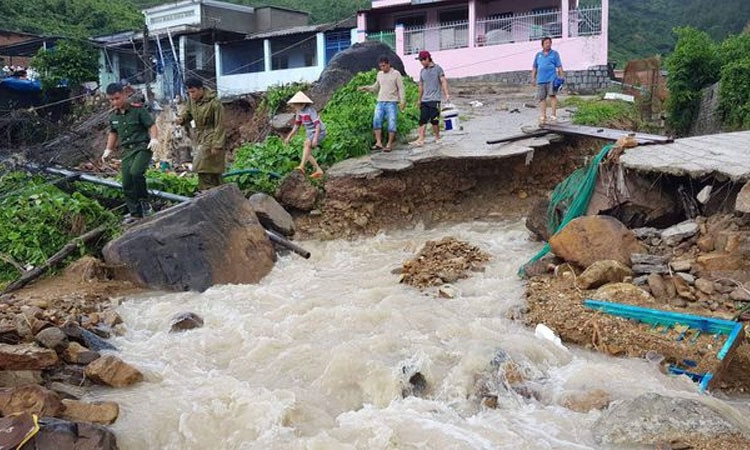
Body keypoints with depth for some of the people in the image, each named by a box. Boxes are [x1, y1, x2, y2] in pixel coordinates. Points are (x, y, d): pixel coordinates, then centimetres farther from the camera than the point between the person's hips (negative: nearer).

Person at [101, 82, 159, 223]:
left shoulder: (138, 109, -6)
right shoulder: (113, 115, 11)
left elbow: (152, 125, -6)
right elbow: (113, 133, 26)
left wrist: (154, 139, -23)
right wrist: (108, 150, 22)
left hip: (143, 147, -6)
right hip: (127, 151, 6)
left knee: (136, 172, -30)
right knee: (127, 184, 0)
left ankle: (144, 201, -10)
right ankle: (135, 213, 9)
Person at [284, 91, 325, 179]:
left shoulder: (310, 110, -23)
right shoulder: (299, 111, 2)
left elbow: (318, 125, -28)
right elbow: (297, 125, 13)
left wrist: (315, 138, -37)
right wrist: (289, 137, 10)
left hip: (319, 133, -9)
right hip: (310, 133, 9)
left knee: (307, 144, -32)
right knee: (307, 153, -1)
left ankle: (302, 166, -42)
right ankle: (319, 170, 4)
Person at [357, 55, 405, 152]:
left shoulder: (396, 74, -1)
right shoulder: (379, 74, 14)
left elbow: (401, 88, -3)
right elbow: (376, 87, 24)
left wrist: (402, 101, -11)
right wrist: (365, 88, 9)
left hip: (391, 103, -5)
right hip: (380, 102, 5)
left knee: (392, 123, -5)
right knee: (376, 120, -9)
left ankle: (389, 144, 2)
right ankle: (379, 143, -8)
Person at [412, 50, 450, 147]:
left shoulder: (437, 68, -1)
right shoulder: (422, 71, 15)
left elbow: (443, 81, -5)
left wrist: (446, 94, -16)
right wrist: (419, 99, 23)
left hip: (434, 99, -5)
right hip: (424, 100, 5)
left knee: (434, 120, -3)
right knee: (422, 120, -4)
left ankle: (437, 137, 13)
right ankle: (421, 139, -8)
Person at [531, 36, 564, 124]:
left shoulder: (554, 54, 7)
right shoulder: (538, 55, 16)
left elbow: (559, 66, 3)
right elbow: (534, 67, 20)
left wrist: (561, 77, -4)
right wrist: (533, 78, 12)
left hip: (551, 79, -3)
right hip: (541, 80, 4)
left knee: (552, 95, -10)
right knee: (542, 98, 4)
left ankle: (553, 115, -7)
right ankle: (543, 116, 11)